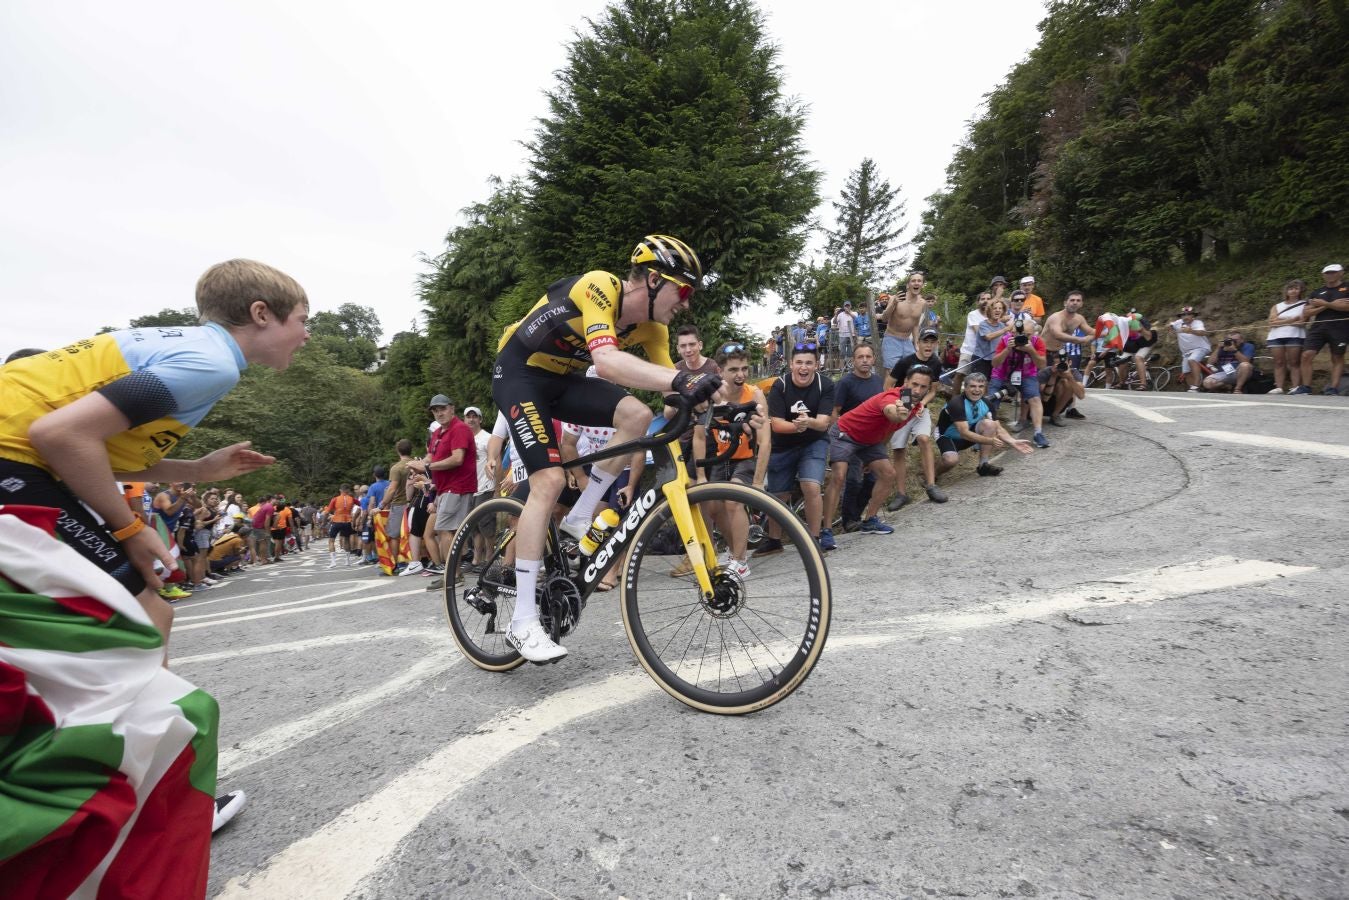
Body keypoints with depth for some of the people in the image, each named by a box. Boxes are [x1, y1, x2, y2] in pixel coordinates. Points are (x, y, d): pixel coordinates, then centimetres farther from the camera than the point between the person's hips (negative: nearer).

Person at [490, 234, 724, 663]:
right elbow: (607, 360, -45)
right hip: (518, 374, -6)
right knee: (549, 480, -20)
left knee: (637, 415, -19)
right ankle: (523, 622, -12)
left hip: (562, 378, 7)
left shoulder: (652, 325, -5)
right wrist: (682, 380, -56)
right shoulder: (599, 288, -28)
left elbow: (667, 385, -6)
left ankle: (580, 518, -2)